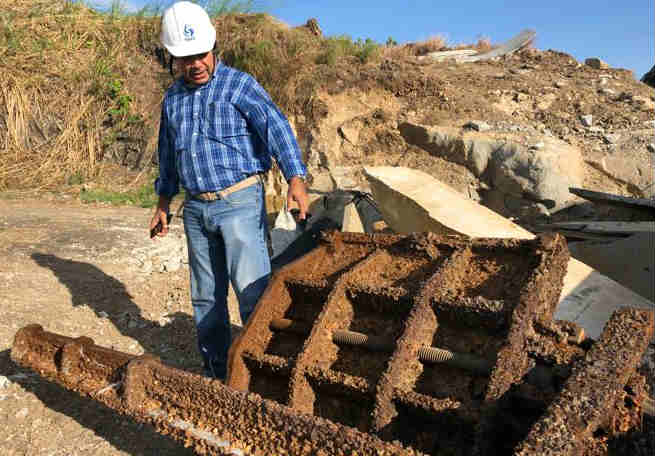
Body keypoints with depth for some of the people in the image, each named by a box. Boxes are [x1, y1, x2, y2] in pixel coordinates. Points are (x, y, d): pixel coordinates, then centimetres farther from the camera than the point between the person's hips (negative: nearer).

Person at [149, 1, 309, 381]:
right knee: (206, 297, 12)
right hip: (197, 210, 6)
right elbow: (168, 155, 23)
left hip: (239, 202, -6)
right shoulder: (173, 99, 13)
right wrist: (163, 205, 23)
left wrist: (296, 178, -35)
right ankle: (216, 372, 27)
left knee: (253, 289, -10)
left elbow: (276, 127, -20)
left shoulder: (240, 85, -5)